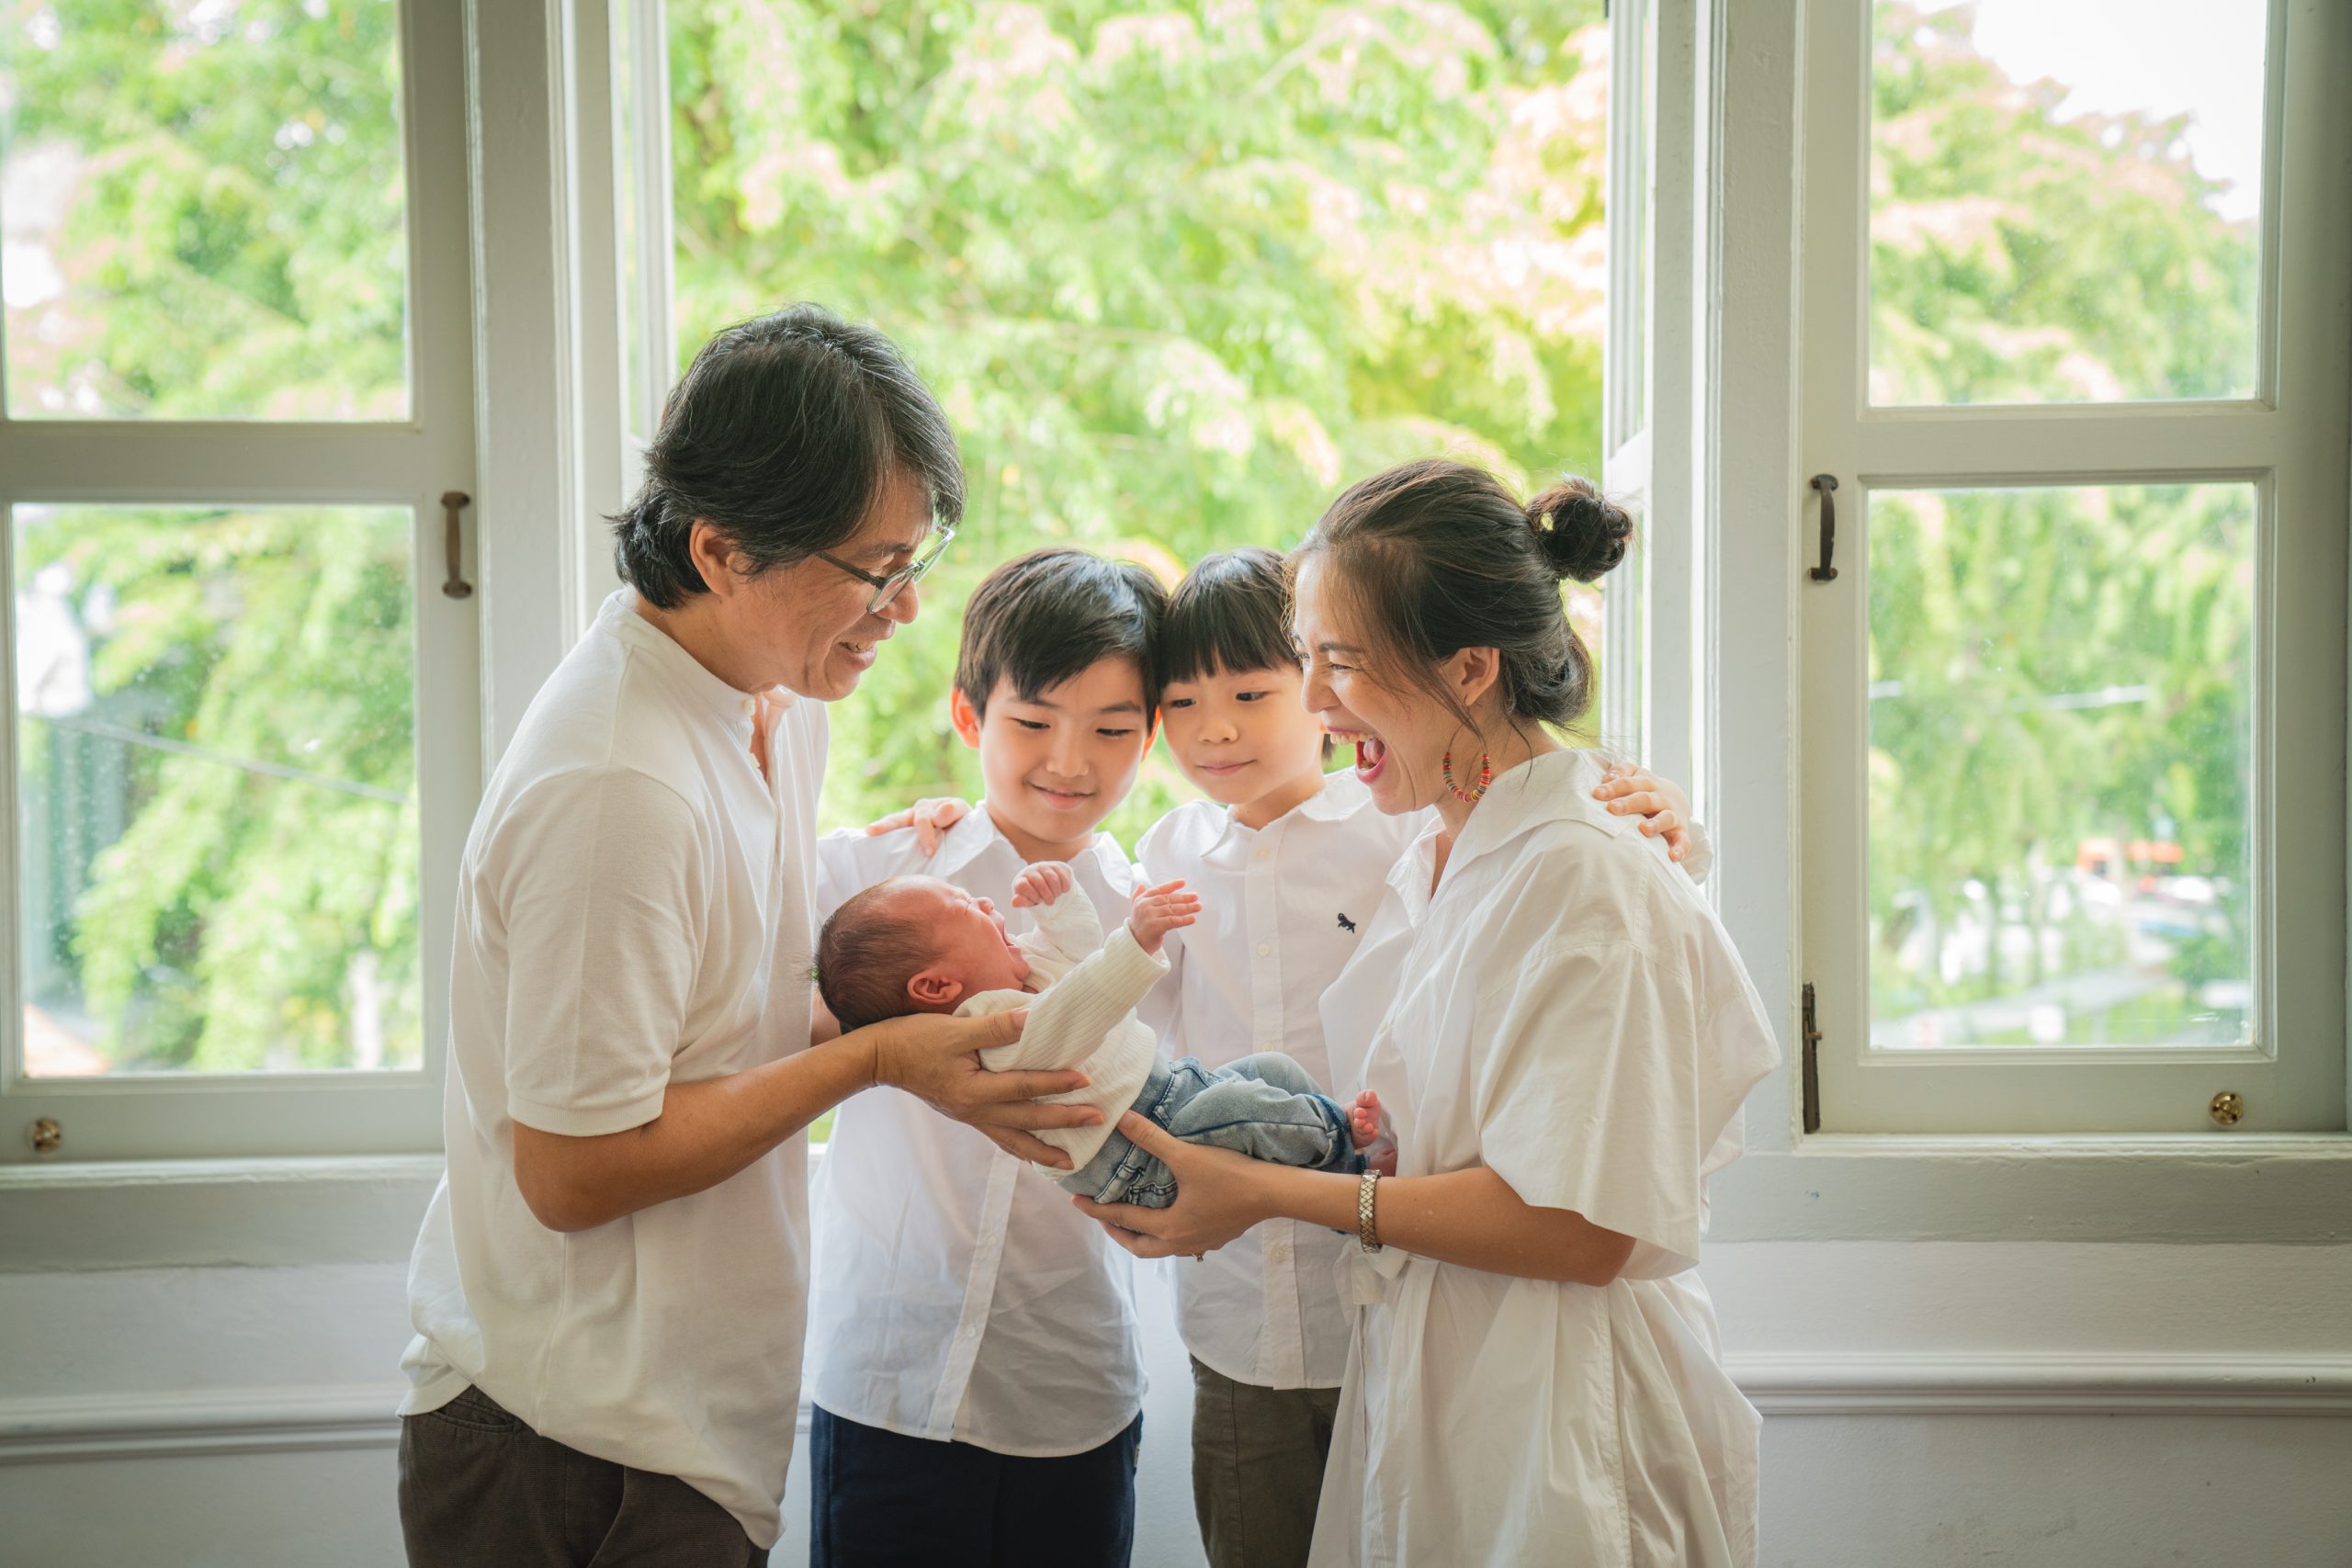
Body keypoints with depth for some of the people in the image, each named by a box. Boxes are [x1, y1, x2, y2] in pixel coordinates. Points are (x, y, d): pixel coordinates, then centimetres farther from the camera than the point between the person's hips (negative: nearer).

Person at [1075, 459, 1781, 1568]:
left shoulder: (1584, 881, -20)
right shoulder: (1434, 865, 8)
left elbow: (1579, 1230, -24)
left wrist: (1273, 1194, -21)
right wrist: (1212, 1165, -1)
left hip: (1552, 1429, -8)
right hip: (1421, 1391, 8)